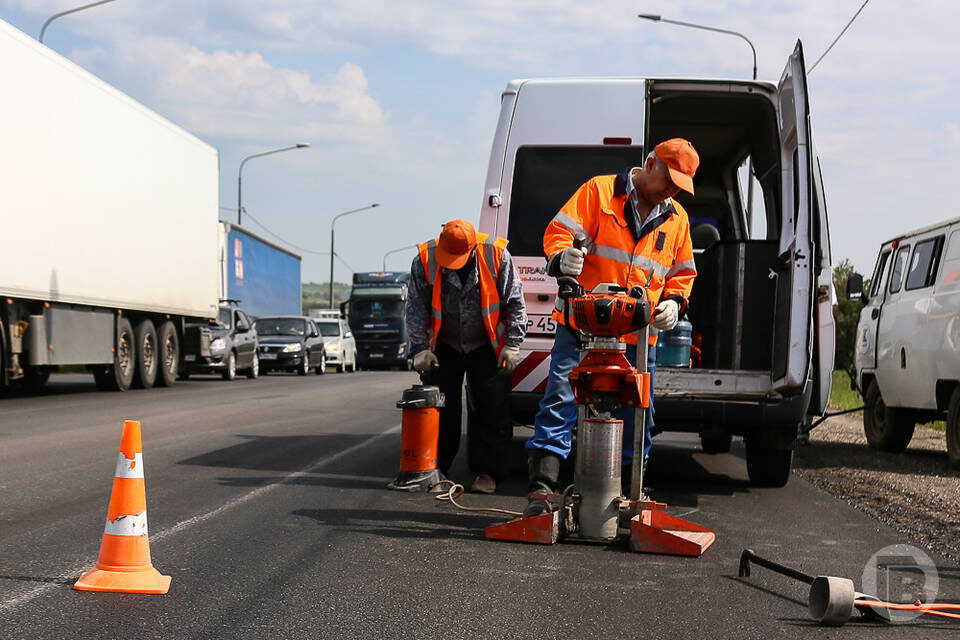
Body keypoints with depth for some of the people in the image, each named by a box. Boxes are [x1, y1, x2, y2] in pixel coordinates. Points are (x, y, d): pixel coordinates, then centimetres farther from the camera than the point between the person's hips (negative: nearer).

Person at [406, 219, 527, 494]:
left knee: (492, 410, -3)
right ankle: (435, 469, 17)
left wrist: (512, 345, -11)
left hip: (486, 347, -1)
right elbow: (416, 308, -7)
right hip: (444, 346, 1)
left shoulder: (496, 255, -18)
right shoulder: (425, 259, -15)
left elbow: (515, 303, -8)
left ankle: (487, 471, 5)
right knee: (440, 409, 5)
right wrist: (420, 348, -13)